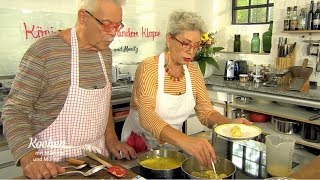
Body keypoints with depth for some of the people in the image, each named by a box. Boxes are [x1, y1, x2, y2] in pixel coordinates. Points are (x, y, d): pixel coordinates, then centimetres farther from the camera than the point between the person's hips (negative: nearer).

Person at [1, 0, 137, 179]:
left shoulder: (105, 52, 2)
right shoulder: (43, 52, -19)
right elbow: (14, 111, -16)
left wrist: (111, 138, 3)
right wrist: (29, 159, -28)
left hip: (97, 153, 6)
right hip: (53, 161, -6)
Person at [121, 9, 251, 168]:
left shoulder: (193, 72, -3)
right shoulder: (149, 67, -21)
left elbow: (206, 111, -2)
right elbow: (146, 116, -34)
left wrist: (231, 123, -22)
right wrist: (184, 141, -49)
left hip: (173, 143, 4)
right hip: (140, 144, -4)